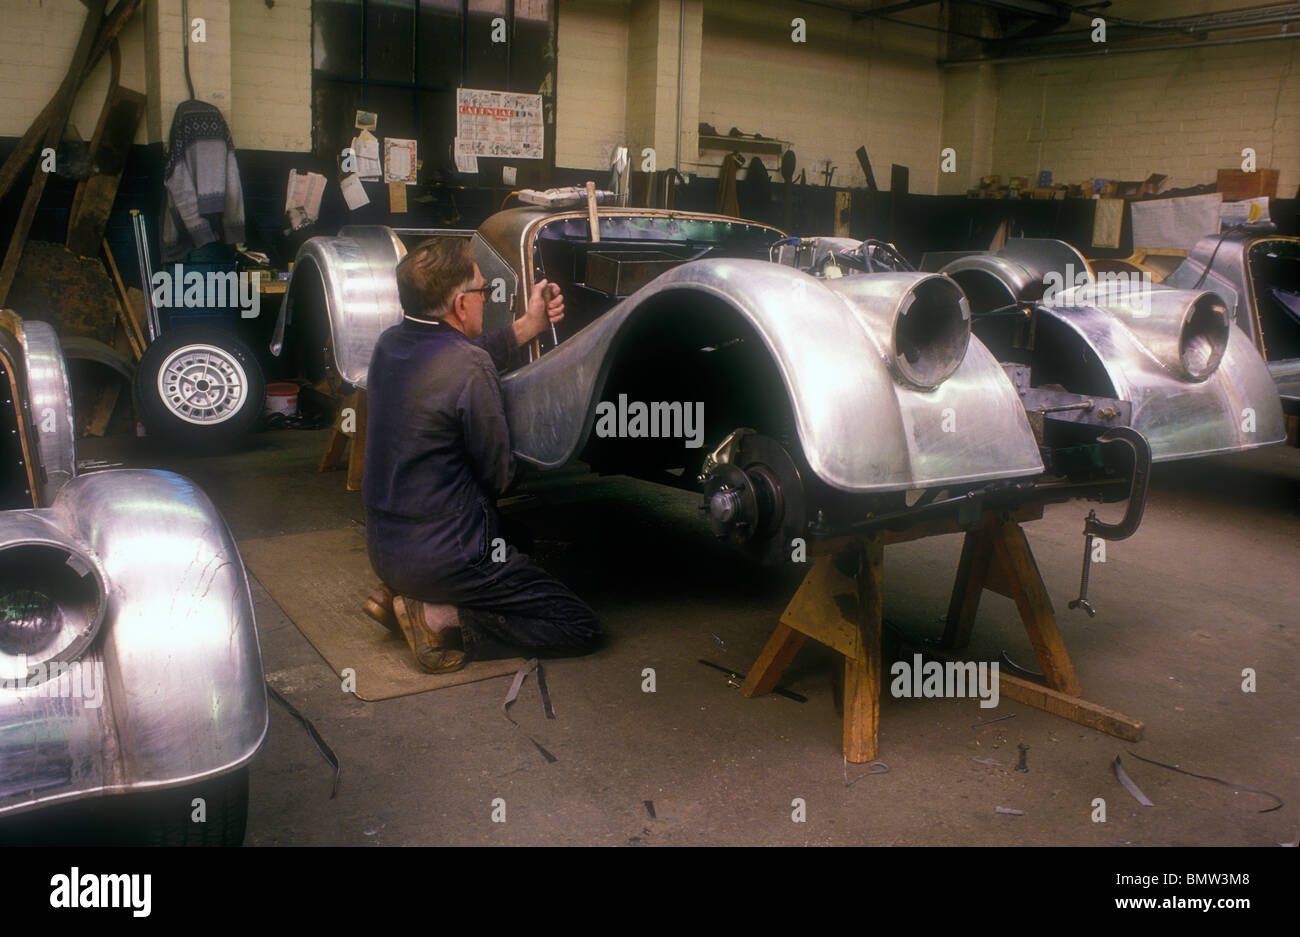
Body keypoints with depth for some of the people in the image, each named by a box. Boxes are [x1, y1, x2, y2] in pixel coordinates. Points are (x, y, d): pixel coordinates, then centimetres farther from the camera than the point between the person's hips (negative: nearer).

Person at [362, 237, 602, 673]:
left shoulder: (390, 343, 1)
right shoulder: (471, 367, -22)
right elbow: (497, 476, -13)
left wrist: (527, 327, 18)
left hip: (382, 547, 8)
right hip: (443, 556, -8)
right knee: (582, 627, -1)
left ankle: (398, 594, 15)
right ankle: (441, 618, -10)